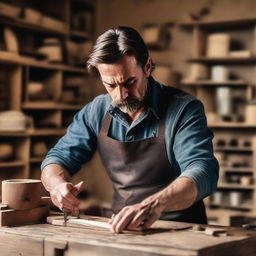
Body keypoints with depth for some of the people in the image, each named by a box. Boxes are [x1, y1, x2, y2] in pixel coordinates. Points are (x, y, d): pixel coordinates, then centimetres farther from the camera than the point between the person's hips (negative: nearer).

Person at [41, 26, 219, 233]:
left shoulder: (184, 110, -12)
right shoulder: (96, 112, 2)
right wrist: (57, 183, -17)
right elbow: (59, 157, 8)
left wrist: (156, 204, -45)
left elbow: (202, 172, -25)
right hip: (123, 230, 5)